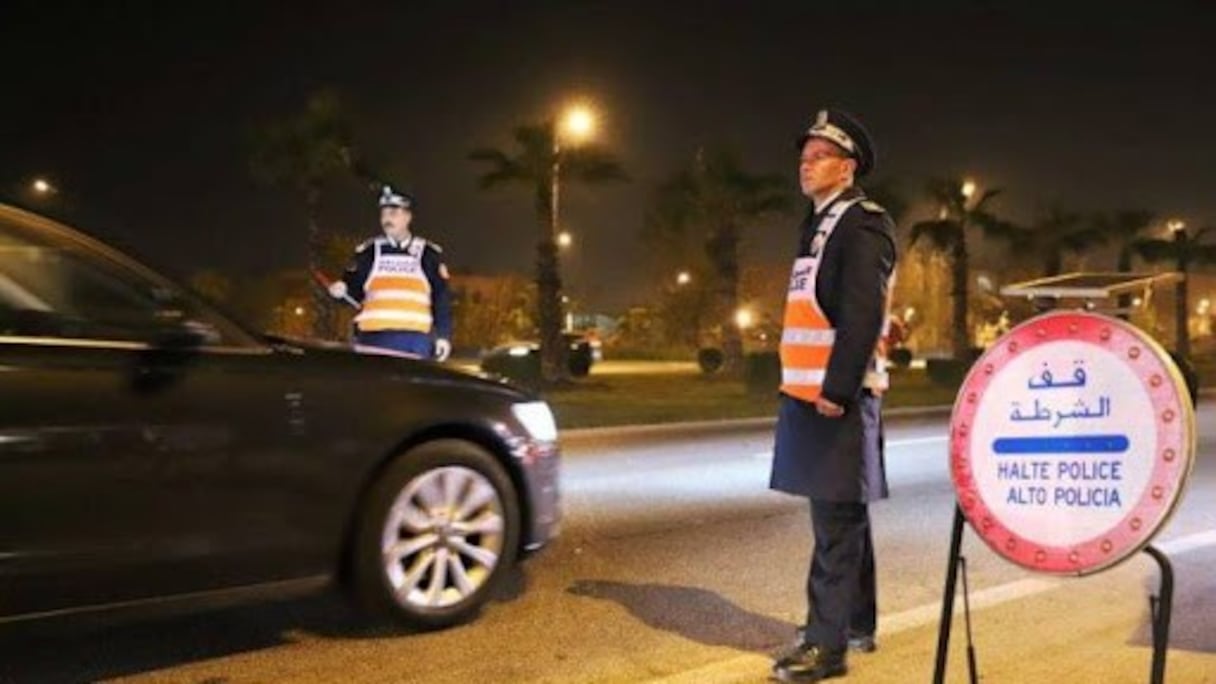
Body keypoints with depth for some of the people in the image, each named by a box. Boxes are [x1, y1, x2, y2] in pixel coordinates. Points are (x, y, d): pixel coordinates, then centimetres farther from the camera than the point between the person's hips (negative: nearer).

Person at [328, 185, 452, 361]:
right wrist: (342, 290, -12)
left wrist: (443, 336, 2)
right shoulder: (367, 252, 11)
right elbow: (354, 290, 11)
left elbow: (441, 298, 8)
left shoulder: (429, 254, 9)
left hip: (415, 342, 0)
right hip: (374, 338, 1)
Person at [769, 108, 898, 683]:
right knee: (843, 515, 16)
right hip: (811, 393, 9)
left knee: (835, 520, -5)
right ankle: (856, 623, 28)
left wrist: (837, 390, -23)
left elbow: (863, 315, -20)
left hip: (837, 397, -9)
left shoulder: (863, 225, -10)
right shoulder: (819, 224, 19)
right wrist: (806, 388, 15)